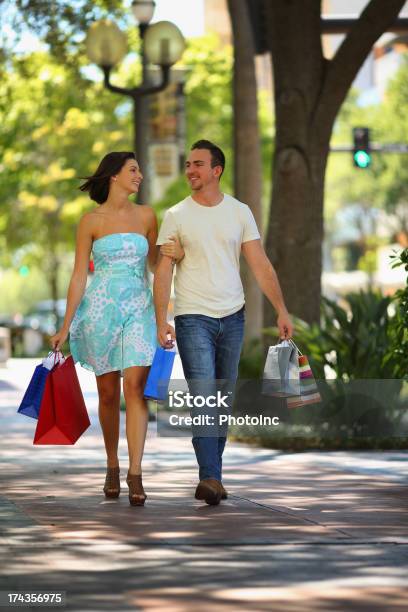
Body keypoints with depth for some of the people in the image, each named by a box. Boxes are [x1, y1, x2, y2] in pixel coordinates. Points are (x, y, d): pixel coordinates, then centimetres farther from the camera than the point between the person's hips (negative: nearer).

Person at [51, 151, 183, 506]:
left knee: (135, 387, -13)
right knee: (108, 393, 6)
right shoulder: (91, 221, 1)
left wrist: (175, 254, -5)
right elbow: (79, 276, 2)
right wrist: (66, 327, -1)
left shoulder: (146, 216, 8)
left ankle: (135, 475, -16)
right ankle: (112, 467, 23)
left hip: (139, 309, 1)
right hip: (100, 308, -1)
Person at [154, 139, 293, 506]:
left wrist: (282, 310, -2)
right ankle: (211, 477, -20)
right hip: (194, 319, -3)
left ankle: (212, 472, 17)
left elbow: (261, 265, 5)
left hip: (232, 317, 3)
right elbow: (163, 271, -2)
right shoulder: (177, 216, 1)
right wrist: (161, 321, -11)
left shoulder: (239, 212, 6)